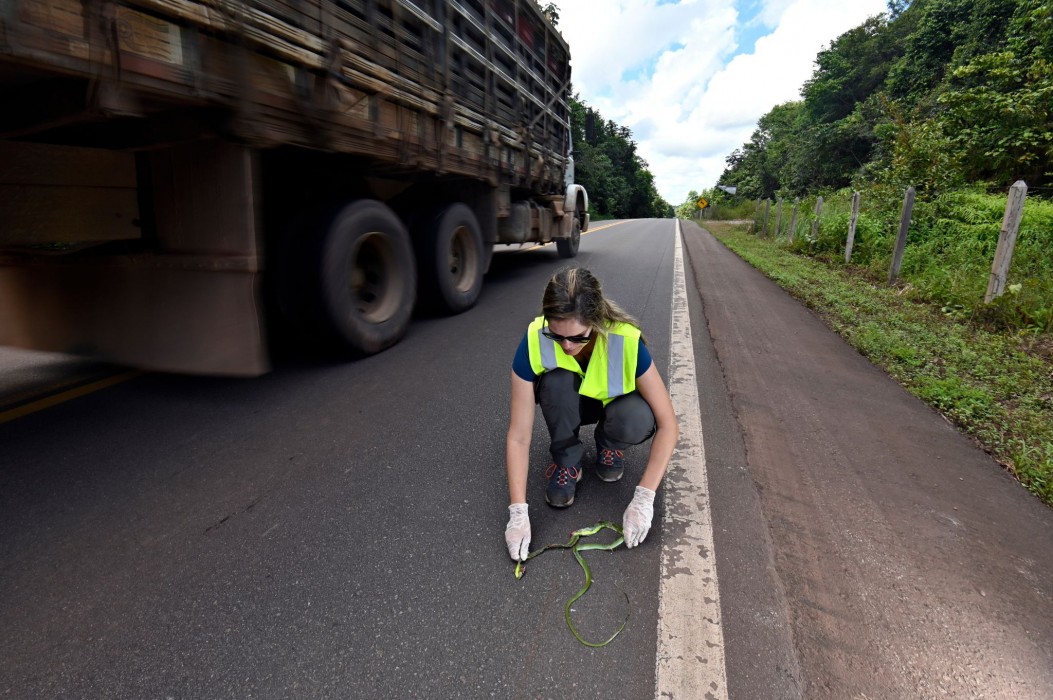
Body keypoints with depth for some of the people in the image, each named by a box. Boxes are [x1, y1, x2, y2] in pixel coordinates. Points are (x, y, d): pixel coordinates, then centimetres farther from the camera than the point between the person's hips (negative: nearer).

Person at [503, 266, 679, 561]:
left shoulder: (627, 341, -34)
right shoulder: (535, 342, -32)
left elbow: (667, 425, -28)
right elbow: (518, 436, -28)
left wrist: (643, 499, -35)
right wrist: (518, 513, -34)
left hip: (613, 402, 0)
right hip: (567, 404, 1)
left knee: (636, 420, -35)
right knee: (557, 381, -35)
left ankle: (609, 447, 1)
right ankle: (567, 460, -8)